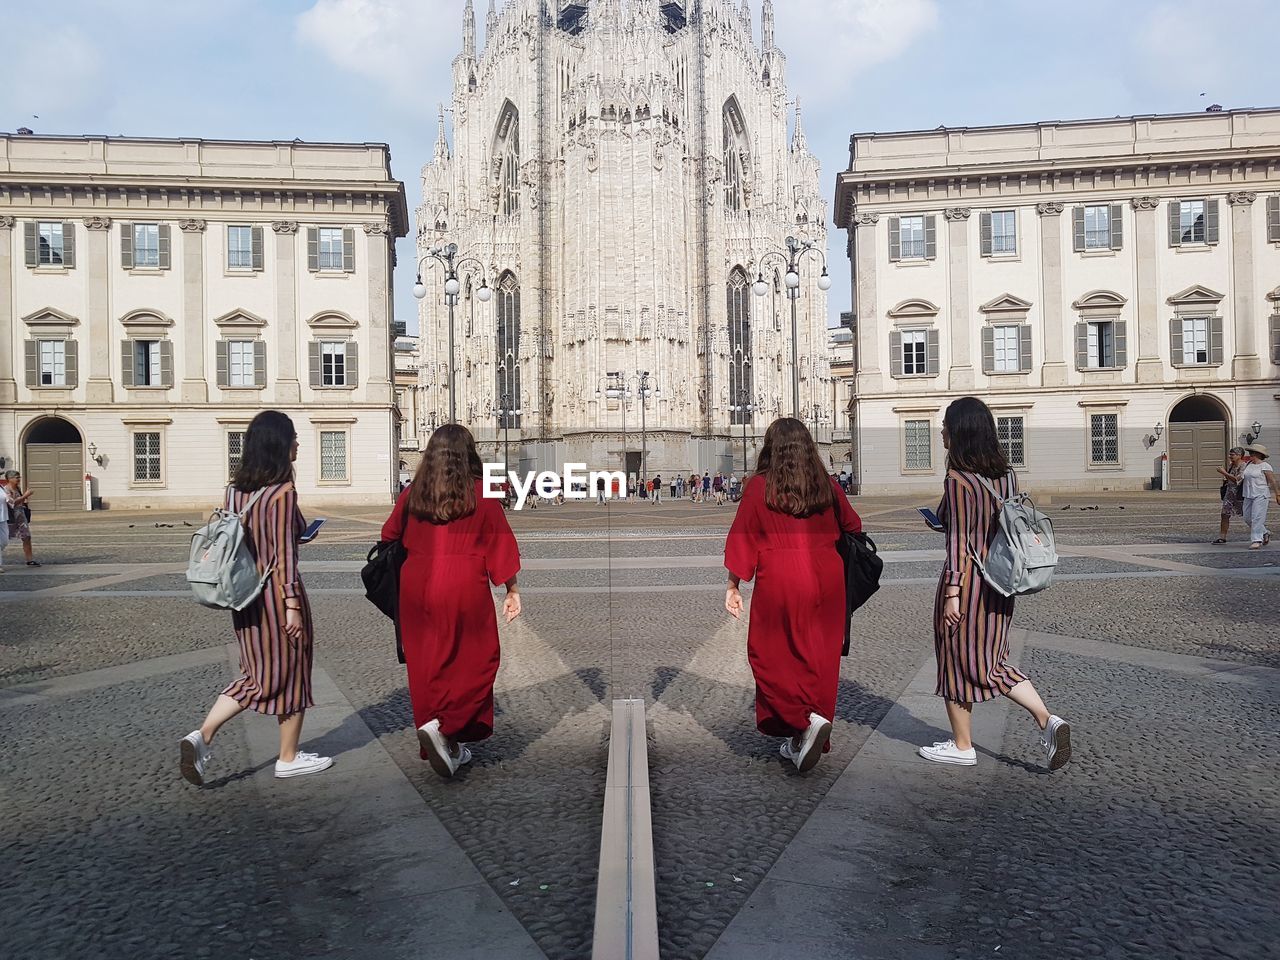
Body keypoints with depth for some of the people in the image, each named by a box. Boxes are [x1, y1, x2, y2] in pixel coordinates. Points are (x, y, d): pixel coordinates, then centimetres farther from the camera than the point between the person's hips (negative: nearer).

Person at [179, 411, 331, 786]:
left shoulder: (236, 489, 5)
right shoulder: (282, 491, -17)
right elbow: (284, 555, -19)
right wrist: (293, 605, -16)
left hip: (246, 595, 7)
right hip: (277, 592, -7)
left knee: (257, 674, 20)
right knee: (290, 674, 9)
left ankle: (202, 736, 5)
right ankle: (289, 758, 21)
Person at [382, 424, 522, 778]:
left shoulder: (413, 494, 3)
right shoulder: (480, 493, -6)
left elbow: (389, 536, 13)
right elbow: (501, 543, -3)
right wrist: (512, 590, 4)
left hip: (417, 586, 4)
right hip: (465, 588, -4)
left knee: (428, 667, 14)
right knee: (475, 661, 10)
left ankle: (447, 748, 22)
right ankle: (443, 726, -10)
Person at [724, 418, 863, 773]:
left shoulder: (759, 487, -5)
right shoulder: (827, 487, 5)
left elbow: (742, 539, -4)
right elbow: (852, 526, 16)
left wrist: (733, 586, 3)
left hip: (778, 585, -4)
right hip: (826, 581, 4)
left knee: (773, 657, 9)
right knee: (818, 659, 12)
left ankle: (807, 720, -10)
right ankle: (802, 742, 20)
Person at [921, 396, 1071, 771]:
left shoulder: (958, 480, -17)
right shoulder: (1006, 474, 6)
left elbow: (959, 541, -18)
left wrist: (952, 593, -15)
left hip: (966, 578, -7)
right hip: (998, 580, 8)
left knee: (956, 662, 8)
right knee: (990, 662, 19)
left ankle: (962, 746, 20)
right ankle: (1047, 720, 6)